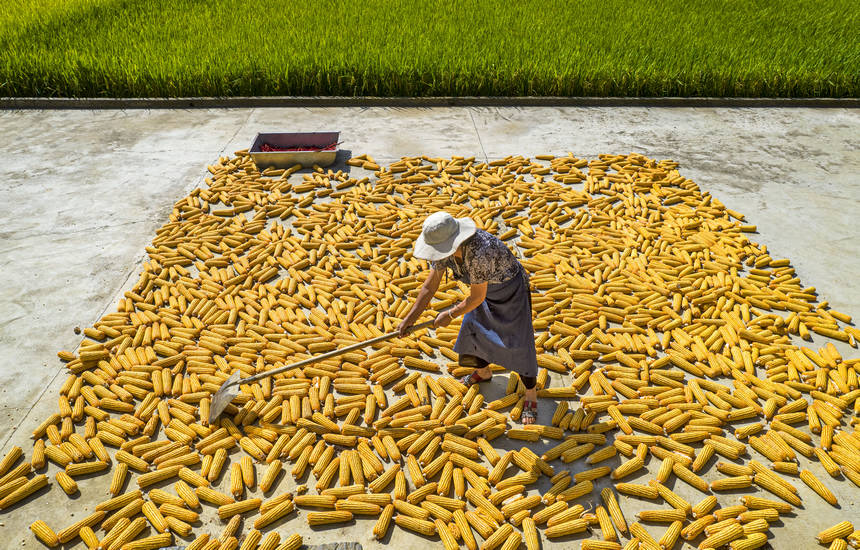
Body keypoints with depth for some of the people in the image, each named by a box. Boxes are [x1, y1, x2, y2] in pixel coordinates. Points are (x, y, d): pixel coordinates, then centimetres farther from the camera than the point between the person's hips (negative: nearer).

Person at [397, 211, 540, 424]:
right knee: (474, 330, 19)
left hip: (511, 290, -8)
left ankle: (531, 398, 17)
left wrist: (450, 315, -16)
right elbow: (430, 286, -8)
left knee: (517, 344, -4)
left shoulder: (477, 253, -42)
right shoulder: (445, 247, -17)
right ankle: (483, 372, 48)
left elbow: (476, 298, -29)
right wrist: (410, 318, -9)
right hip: (487, 288, 8)